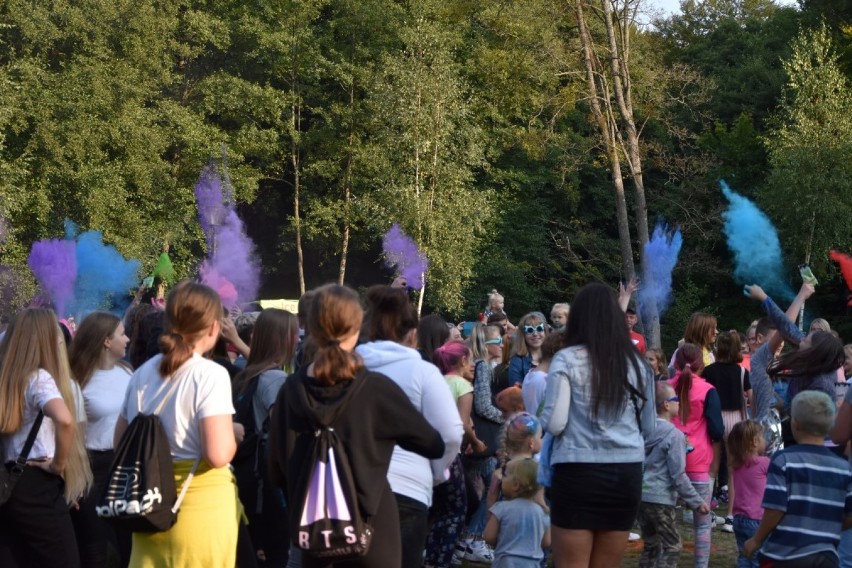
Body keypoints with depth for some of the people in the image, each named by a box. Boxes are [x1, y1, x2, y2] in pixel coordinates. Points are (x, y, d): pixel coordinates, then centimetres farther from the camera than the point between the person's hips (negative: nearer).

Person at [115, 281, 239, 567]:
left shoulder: (143, 373, 7)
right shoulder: (211, 375, -13)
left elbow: (121, 443, 14)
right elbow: (218, 454, -22)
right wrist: (233, 433, -2)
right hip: (200, 503, -6)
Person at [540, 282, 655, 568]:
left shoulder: (567, 360, -5)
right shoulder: (637, 363, 7)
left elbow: (554, 423, -11)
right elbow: (649, 427, 14)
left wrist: (542, 418, 10)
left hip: (579, 473, -4)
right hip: (627, 473, 4)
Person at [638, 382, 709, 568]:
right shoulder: (675, 435, -13)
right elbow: (678, 475, -14)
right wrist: (697, 502, -8)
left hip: (640, 495, 8)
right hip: (660, 499, -7)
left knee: (651, 545, 17)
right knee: (672, 546, 0)